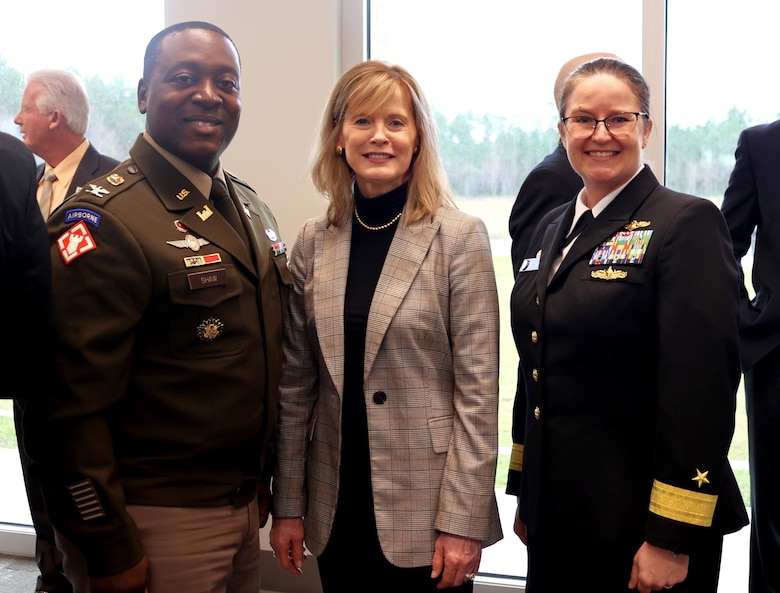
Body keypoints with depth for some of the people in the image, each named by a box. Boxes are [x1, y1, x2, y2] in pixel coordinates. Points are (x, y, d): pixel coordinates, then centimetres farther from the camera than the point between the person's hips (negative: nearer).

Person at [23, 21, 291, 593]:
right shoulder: (103, 221, -17)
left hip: (245, 506, 8)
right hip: (159, 521, -7)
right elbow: (73, 406, -20)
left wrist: (262, 479, 17)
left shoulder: (251, 206, 8)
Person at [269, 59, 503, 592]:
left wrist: (463, 521, -12)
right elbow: (296, 384, 6)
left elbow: (477, 389, -9)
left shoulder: (459, 237, -8)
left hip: (424, 510, -3)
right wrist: (288, 504, 6)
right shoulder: (315, 242, 3)